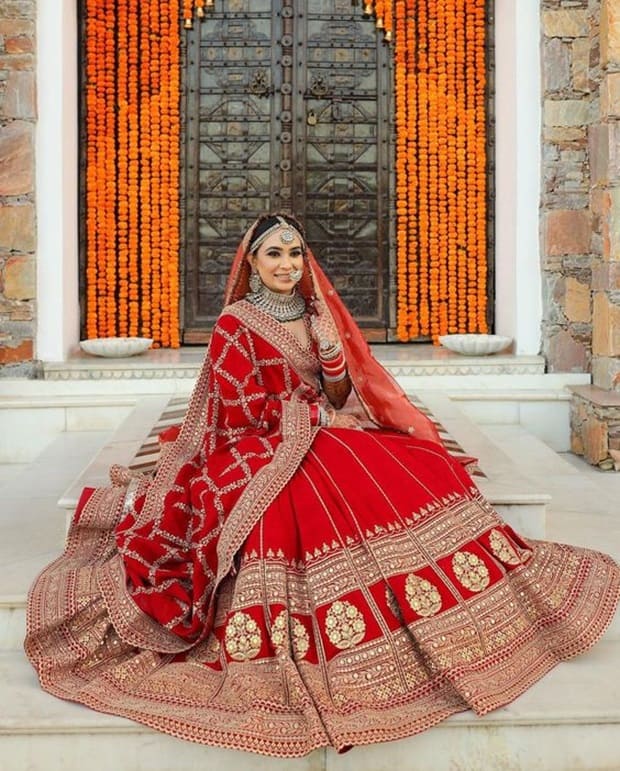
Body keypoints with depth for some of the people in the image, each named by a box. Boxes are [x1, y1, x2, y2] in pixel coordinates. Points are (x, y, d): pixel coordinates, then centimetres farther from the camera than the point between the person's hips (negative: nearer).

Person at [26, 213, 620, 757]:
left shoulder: (316, 314, 14)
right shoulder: (234, 324, -3)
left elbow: (340, 395, 10)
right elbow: (243, 415, -8)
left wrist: (331, 348, -8)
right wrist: (313, 414, -8)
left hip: (324, 438, 6)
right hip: (262, 452, -6)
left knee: (426, 467, -15)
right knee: (357, 491, -34)